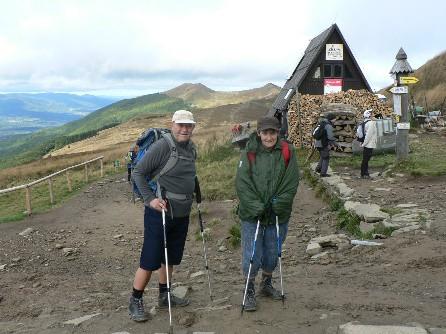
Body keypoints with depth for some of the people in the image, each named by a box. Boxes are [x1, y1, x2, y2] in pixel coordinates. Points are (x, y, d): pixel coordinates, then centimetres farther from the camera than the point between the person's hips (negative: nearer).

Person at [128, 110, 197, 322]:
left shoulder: (191, 149, 8)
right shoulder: (162, 147, -16)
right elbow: (138, 173, -13)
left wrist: (193, 196, 17)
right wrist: (150, 199, -21)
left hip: (181, 214, 7)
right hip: (159, 212, -7)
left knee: (171, 258, 18)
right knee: (150, 260, 0)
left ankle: (164, 296, 34)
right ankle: (135, 302, 16)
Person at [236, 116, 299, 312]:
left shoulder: (288, 152, -4)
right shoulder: (249, 153, -7)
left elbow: (291, 183, -7)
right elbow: (242, 184, -10)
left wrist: (277, 206, -16)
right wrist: (257, 207, -18)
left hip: (278, 215, 2)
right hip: (252, 215, -2)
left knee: (272, 253, 16)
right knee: (252, 255, 3)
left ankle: (267, 284, 40)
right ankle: (249, 291, 23)